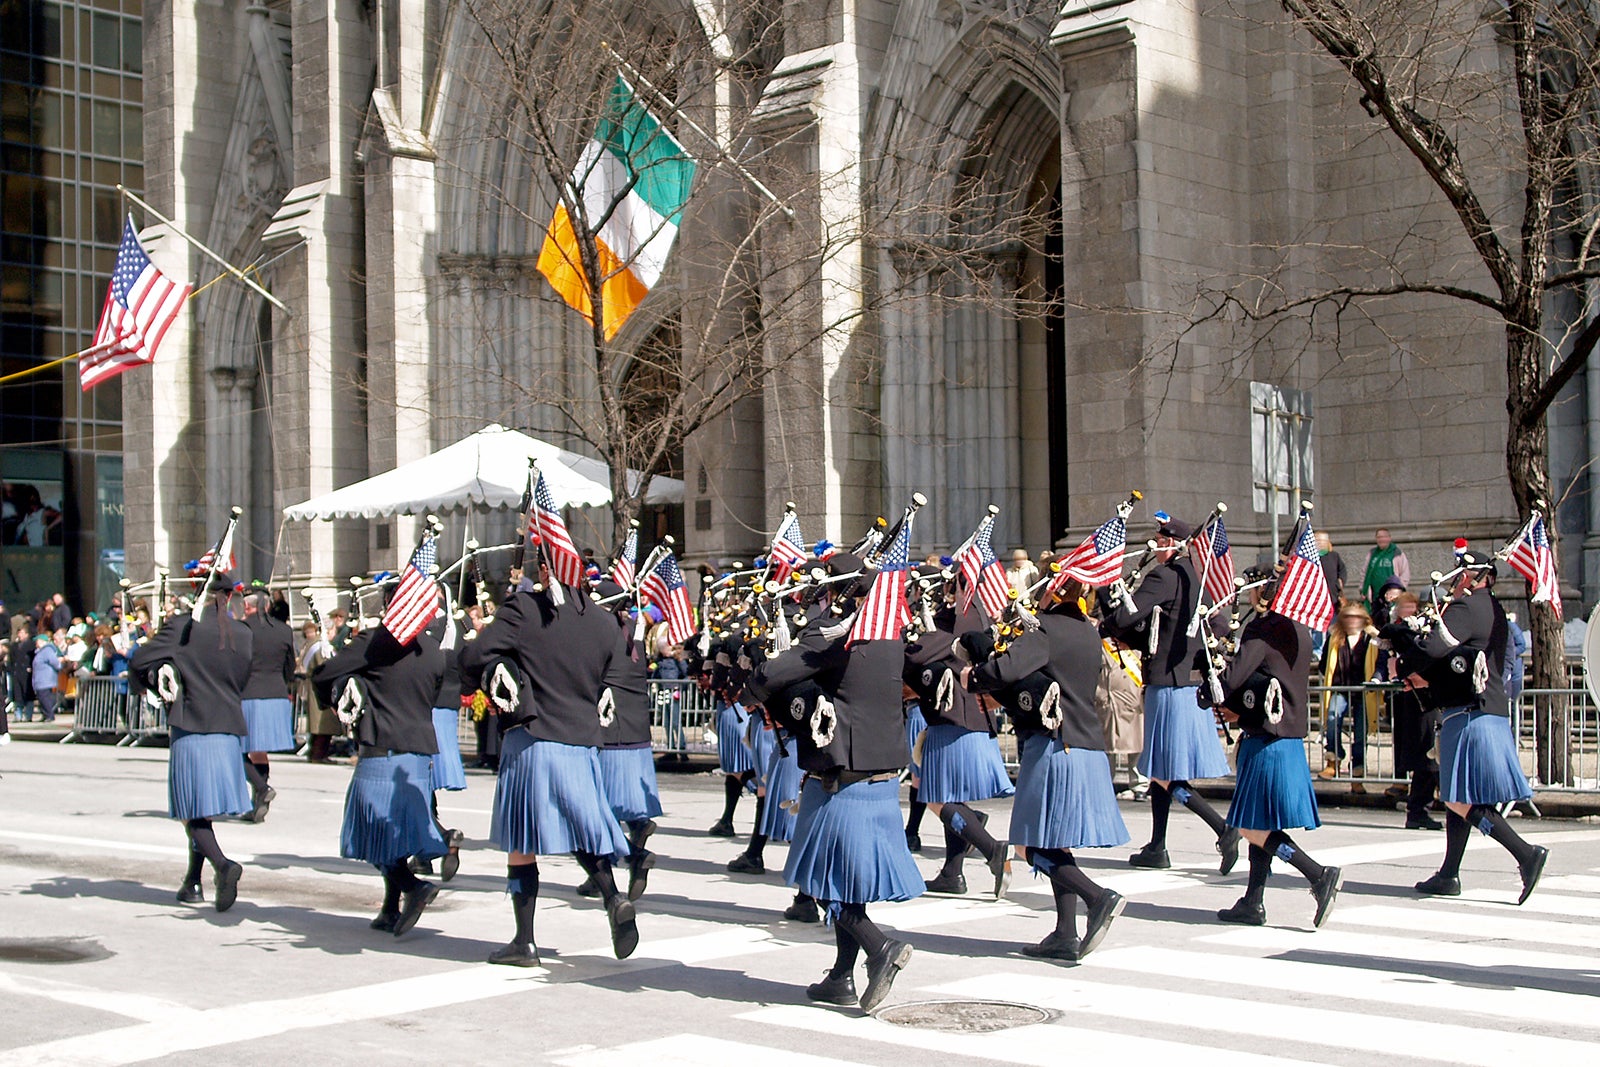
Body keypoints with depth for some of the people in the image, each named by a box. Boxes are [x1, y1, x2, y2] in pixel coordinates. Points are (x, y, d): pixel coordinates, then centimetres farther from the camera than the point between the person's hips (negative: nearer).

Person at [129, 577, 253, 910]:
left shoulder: (182, 626, -8)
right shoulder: (242, 633, 5)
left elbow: (139, 661, -10)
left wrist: (160, 675, 10)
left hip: (190, 728, -5)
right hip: (229, 729, 5)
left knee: (194, 810, -1)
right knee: (205, 807, 16)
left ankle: (222, 864, -25)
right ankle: (193, 882, 23)